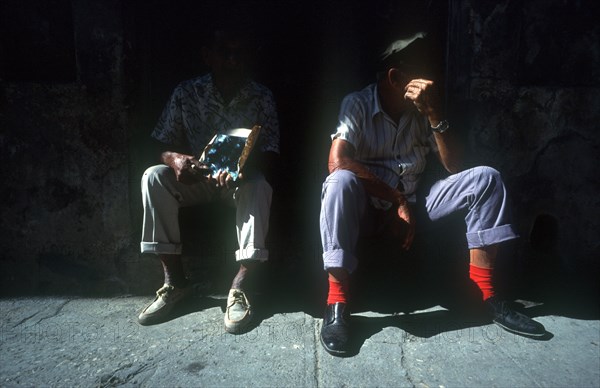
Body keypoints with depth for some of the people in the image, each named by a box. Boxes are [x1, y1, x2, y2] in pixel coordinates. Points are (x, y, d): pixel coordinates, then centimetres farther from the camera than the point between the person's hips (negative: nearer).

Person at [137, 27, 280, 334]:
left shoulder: (261, 97, -7)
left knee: (258, 186, -34)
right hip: (197, 178, 2)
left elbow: (270, 154, -12)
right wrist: (175, 159, -29)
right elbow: (162, 145, -4)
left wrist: (242, 168, -34)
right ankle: (174, 281, -16)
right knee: (153, 176, -24)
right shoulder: (187, 92, -5)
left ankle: (240, 285, -27)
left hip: (241, 179, -1)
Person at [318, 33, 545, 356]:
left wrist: (435, 114, -16)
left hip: (411, 203, 5)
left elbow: (454, 165, -2)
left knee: (485, 179, -10)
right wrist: (397, 200, -21)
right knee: (341, 182, -37)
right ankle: (337, 302, -32)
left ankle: (485, 293, -10)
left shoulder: (422, 110, 4)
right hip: (366, 206, -4)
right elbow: (337, 163, -24)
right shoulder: (357, 104, -9)